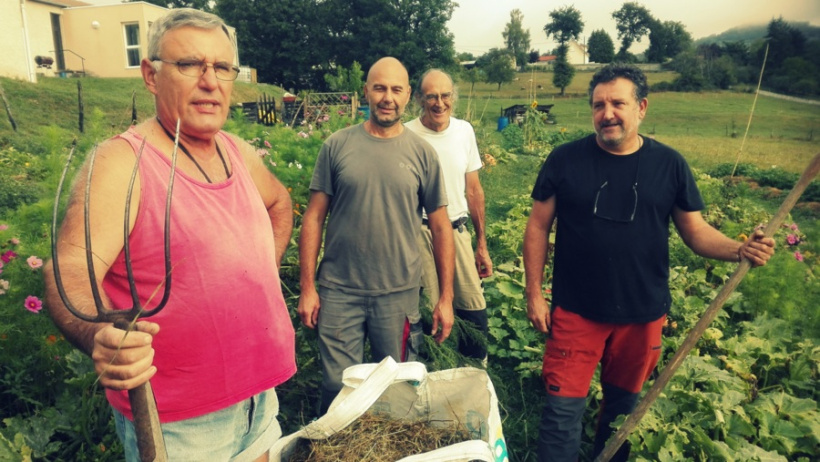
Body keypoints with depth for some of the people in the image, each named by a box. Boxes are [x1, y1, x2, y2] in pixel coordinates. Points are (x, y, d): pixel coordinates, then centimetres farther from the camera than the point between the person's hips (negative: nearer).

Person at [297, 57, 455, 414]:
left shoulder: (422, 153, 1)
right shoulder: (337, 145, -1)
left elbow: (440, 226, 3)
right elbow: (314, 217, 1)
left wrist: (446, 297, 2)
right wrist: (307, 287, -2)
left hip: (399, 294, 1)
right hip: (339, 291, 0)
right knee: (338, 387, 8)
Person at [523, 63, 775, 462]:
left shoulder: (669, 164, -3)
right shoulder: (565, 159, -7)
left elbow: (695, 230, 3)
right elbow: (538, 227, -3)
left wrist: (739, 250, -17)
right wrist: (534, 294, -5)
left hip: (643, 315, 2)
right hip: (575, 312, -2)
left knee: (622, 404, 22)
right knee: (564, 410, 3)